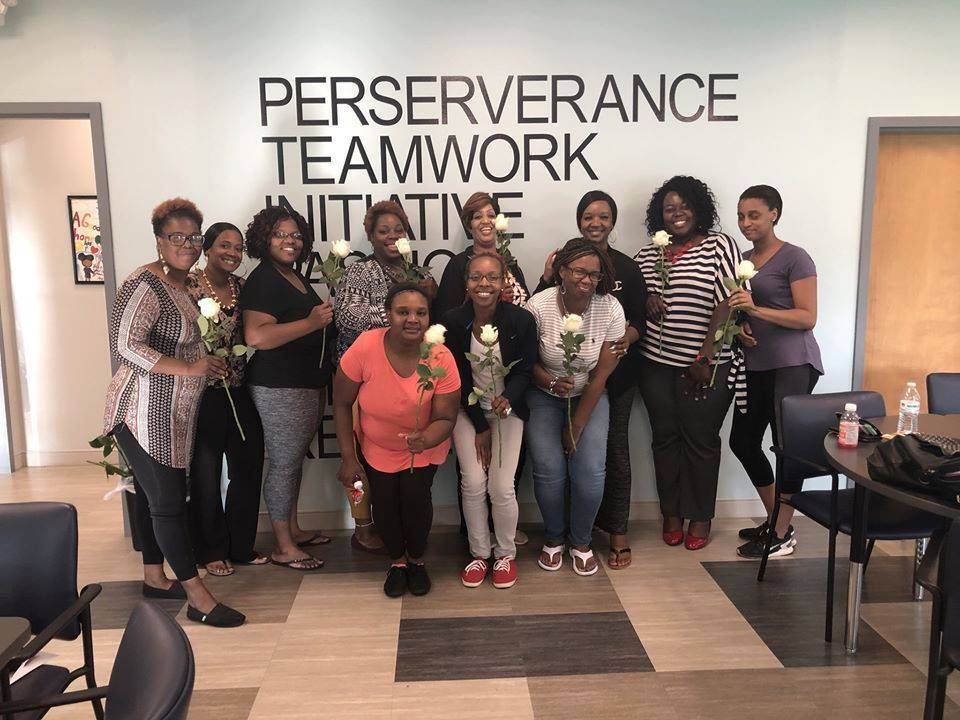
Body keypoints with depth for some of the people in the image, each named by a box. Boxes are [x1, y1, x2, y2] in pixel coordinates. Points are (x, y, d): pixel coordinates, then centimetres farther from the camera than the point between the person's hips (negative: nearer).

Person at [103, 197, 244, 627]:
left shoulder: (183, 285, 14)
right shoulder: (144, 285, -15)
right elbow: (124, 345, -24)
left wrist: (212, 366, 10)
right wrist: (187, 368, -24)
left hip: (171, 415, 9)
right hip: (145, 415, -9)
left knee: (154, 496, 18)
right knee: (168, 503, -4)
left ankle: (154, 578, 31)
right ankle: (199, 599, 1)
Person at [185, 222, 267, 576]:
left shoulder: (240, 285, 9)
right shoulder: (189, 284, -10)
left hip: (240, 391, 6)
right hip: (205, 393, -6)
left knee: (248, 468, 11)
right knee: (206, 474, 7)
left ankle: (241, 546, 28)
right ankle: (211, 551, 25)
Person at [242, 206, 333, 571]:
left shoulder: (295, 276, 15)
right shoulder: (263, 280, -14)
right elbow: (256, 336, -27)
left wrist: (325, 317, 14)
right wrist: (312, 323, -25)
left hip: (306, 384, 10)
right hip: (279, 389, -10)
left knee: (295, 459, 18)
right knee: (284, 463, -1)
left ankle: (293, 529, 32)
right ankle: (284, 548, 11)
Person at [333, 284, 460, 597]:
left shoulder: (441, 357, -26)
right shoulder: (365, 347, -27)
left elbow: (445, 419, -20)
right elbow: (342, 403, -14)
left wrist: (425, 439, -42)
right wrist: (348, 458, -12)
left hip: (425, 446, 0)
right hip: (375, 446, 1)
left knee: (415, 497, -13)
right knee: (383, 502, -5)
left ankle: (416, 560, 20)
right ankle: (397, 561, 28)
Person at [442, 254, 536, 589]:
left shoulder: (522, 320, -17)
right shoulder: (453, 322, -14)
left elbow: (523, 371, -7)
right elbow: (459, 379, -7)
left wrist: (508, 399, -28)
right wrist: (480, 427, -7)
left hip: (507, 408, -1)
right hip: (468, 409, 1)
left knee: (501, 486, -9)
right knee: (473, 483, -9)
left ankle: (506, 554, 17)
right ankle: (479, 553, 15)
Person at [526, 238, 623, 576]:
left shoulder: (610, 310, -16)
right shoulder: (539, 306, -19)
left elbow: (601, 375, -11)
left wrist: (577, 426, -9)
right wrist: (551, 382, -25)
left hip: (589, 396, 1)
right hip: (544, 394, 0)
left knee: (591, 470, -12)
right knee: (549, 469, -12)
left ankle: (581, 543, 14)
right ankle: (553, 539, 16)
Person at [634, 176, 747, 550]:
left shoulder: (720, 246, -2)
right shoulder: (647, 255, 11)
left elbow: (727, 303, -10)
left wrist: (705, 358, -15)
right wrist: (646, 303, -8)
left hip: (706, 366, -3)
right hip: (657, 364, 4)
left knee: (701, 439, 5)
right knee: (665, 438, 9)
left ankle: (700, 517, 20)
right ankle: (671, 514, 23)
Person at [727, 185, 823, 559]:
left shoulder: (794, 258, -5)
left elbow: (808, 317, -11)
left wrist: (756, 309, -22)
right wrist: (740, 325, 1)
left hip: (793, 363, -8)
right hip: (755, 364, 8)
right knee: (743, 441, 9)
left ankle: (783, 535, 8)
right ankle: (774, 519, 27)